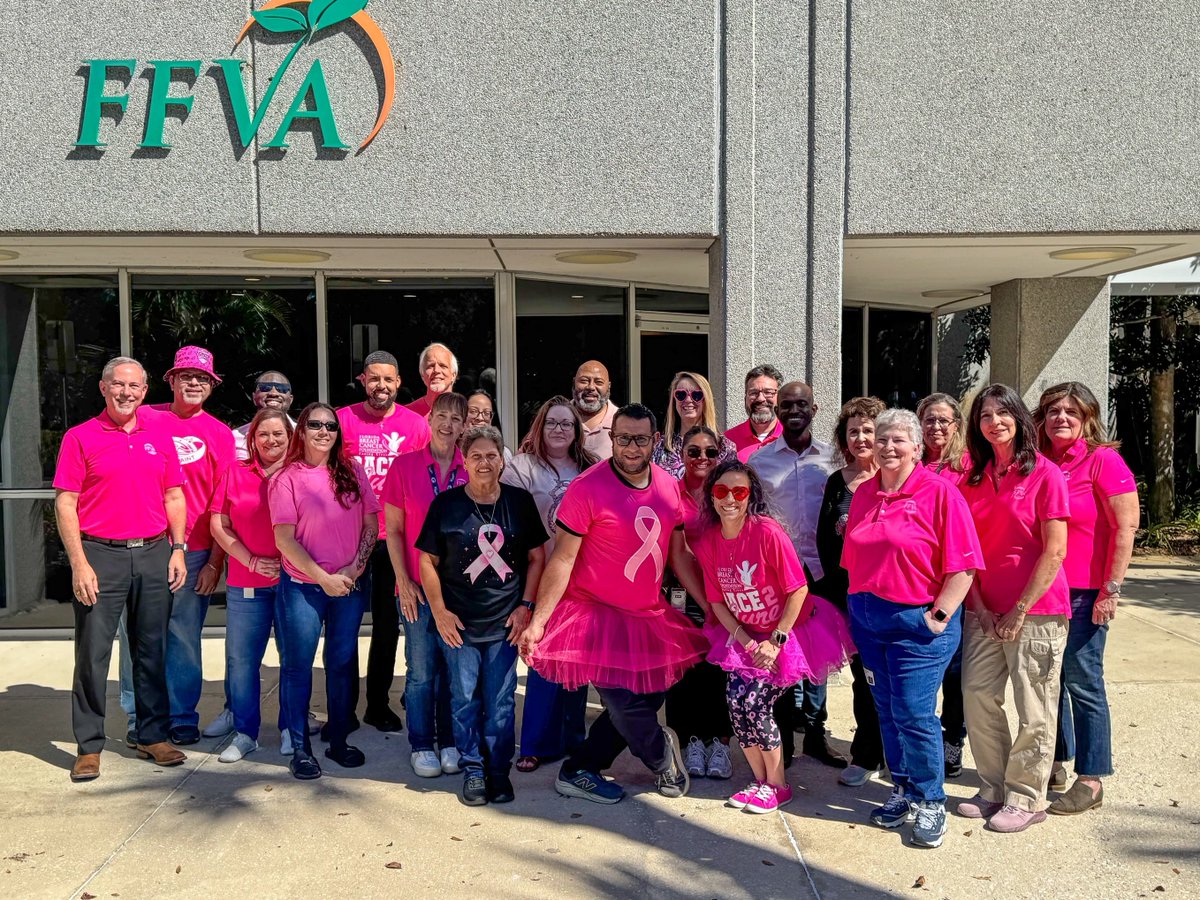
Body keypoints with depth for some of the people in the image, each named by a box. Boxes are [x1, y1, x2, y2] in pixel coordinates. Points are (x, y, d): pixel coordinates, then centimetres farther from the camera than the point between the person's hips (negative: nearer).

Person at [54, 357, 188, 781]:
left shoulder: (159, 436, 11)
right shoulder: (80, 437, 0)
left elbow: (174, 498, 13)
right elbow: (65, 504, -4)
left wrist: (178, 549, 4)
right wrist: (79, 564, -11)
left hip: (154, 555, 3)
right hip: (101, 556, -3)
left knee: (151, 650, 10)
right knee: (92, 653, 1)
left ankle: (152, 735, 21)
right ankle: (88, 746, 13)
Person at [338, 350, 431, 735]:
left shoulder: (416, 424, 0)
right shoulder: (343, 420, -3)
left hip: (395, 538, 1)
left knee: (387, 623, 11)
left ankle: (379, 703, 25)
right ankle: (344, 706, 20)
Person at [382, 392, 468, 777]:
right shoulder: (405, 465, -1)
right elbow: (393, 530, 1)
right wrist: (404, 580, -5)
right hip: (418, 587, -1)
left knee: (454, 669, 10)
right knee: (421, 671, 6)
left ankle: (450, 742, 25)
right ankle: (421, 745, 21)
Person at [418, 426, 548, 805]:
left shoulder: (519, 501, 0)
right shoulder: (445, 504, -4)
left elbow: (537, 556, 6)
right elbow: (427, 561, 1)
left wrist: (526, 605, -1)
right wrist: (439, 611, -4)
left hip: (506, 622, 1)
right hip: (458, 623, 0)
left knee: (501, 700, 7)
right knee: (465, 699, 8)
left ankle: (499, 770, 22)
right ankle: (472, 770, 23)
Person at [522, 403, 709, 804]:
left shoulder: (669, 487, 2)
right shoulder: (587, 487, -16)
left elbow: (680, 554, 11)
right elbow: (562, 559, -15)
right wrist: (537, 621, -18)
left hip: (649, 617, 7)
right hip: (597, 615, -6)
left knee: (647, 698, 10)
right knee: (625, 702, -9)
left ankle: (577, 771, 25)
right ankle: (663, 753, 26)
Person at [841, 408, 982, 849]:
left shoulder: (939, 491, -8)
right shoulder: (864, 494, 10)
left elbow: (962, 564, -12)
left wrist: (940, 615, -15)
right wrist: (856, 607, 12)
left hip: (918, 620, -6)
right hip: (868, 620, 6)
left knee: (914, 713, -6)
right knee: (887, 711, 13)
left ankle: (930, 803, 13)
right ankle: (903, 792, 28)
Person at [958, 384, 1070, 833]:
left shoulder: (1045, 473, -7)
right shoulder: (974, 478, 8)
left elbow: (1055, 551, -10)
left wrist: (1020, 610, -12)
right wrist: (979, 605, -1)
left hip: (1036, 609, -5)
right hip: (985, 610, 5)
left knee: (1033, 708, 3)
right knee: (977, 695, 5)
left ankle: (1026, 798, 17)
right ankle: (993, 789, 20)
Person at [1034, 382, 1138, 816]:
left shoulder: (1103, 460, -7)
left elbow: (1126, 526, -10)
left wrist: (1111, 589, -13)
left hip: (1084, 593, -6)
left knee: (1082, 682, -1)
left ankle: (1090, 781, 10)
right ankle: (1055, 764, 27)